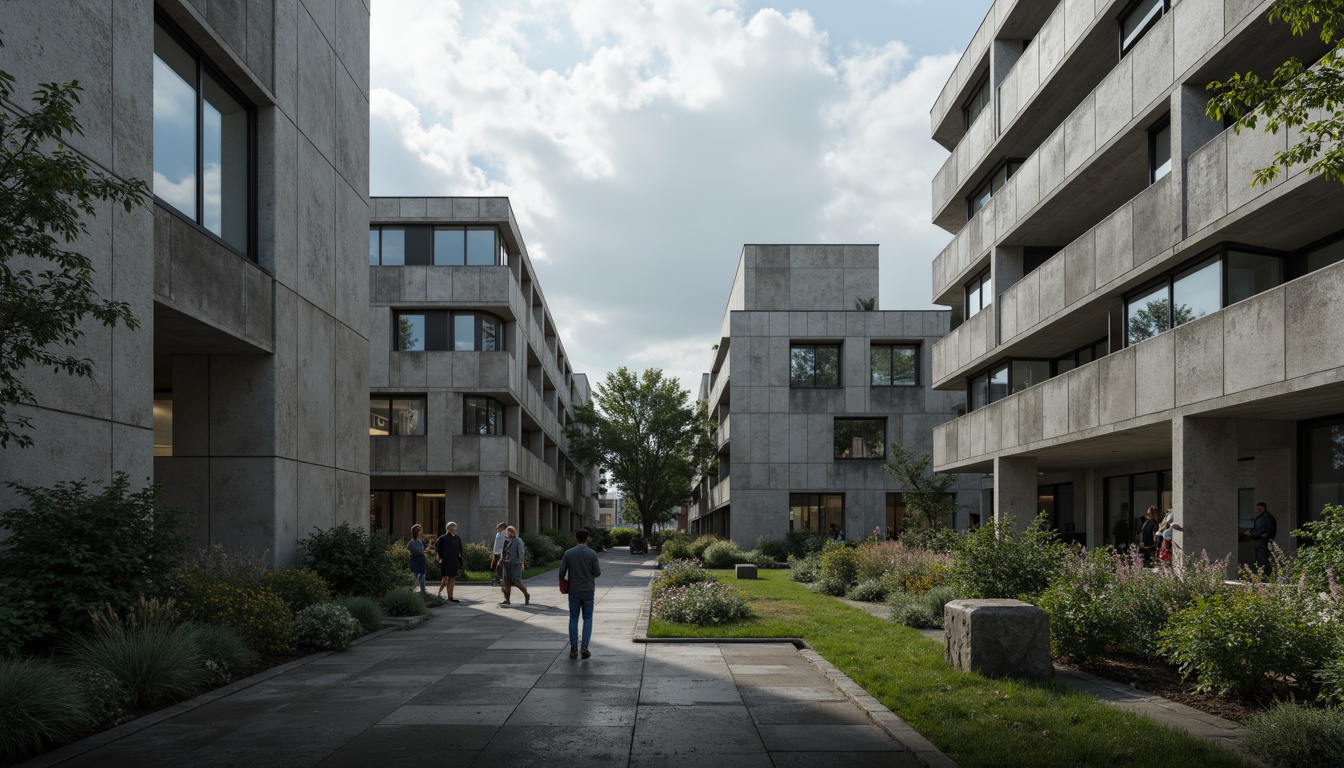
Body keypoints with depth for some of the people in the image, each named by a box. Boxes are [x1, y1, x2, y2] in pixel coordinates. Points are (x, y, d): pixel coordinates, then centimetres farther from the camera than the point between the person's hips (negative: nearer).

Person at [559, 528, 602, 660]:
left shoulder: (568, 553, -4)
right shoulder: (592, 554, -7)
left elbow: (562, 572, -5)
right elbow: (597, 573, -6)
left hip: (574, 591, 1)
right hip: (588, 591, -1)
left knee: (573, 619, 8)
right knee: (588, 618, 8)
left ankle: (573, 649, 7)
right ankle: (584, 646, -4)